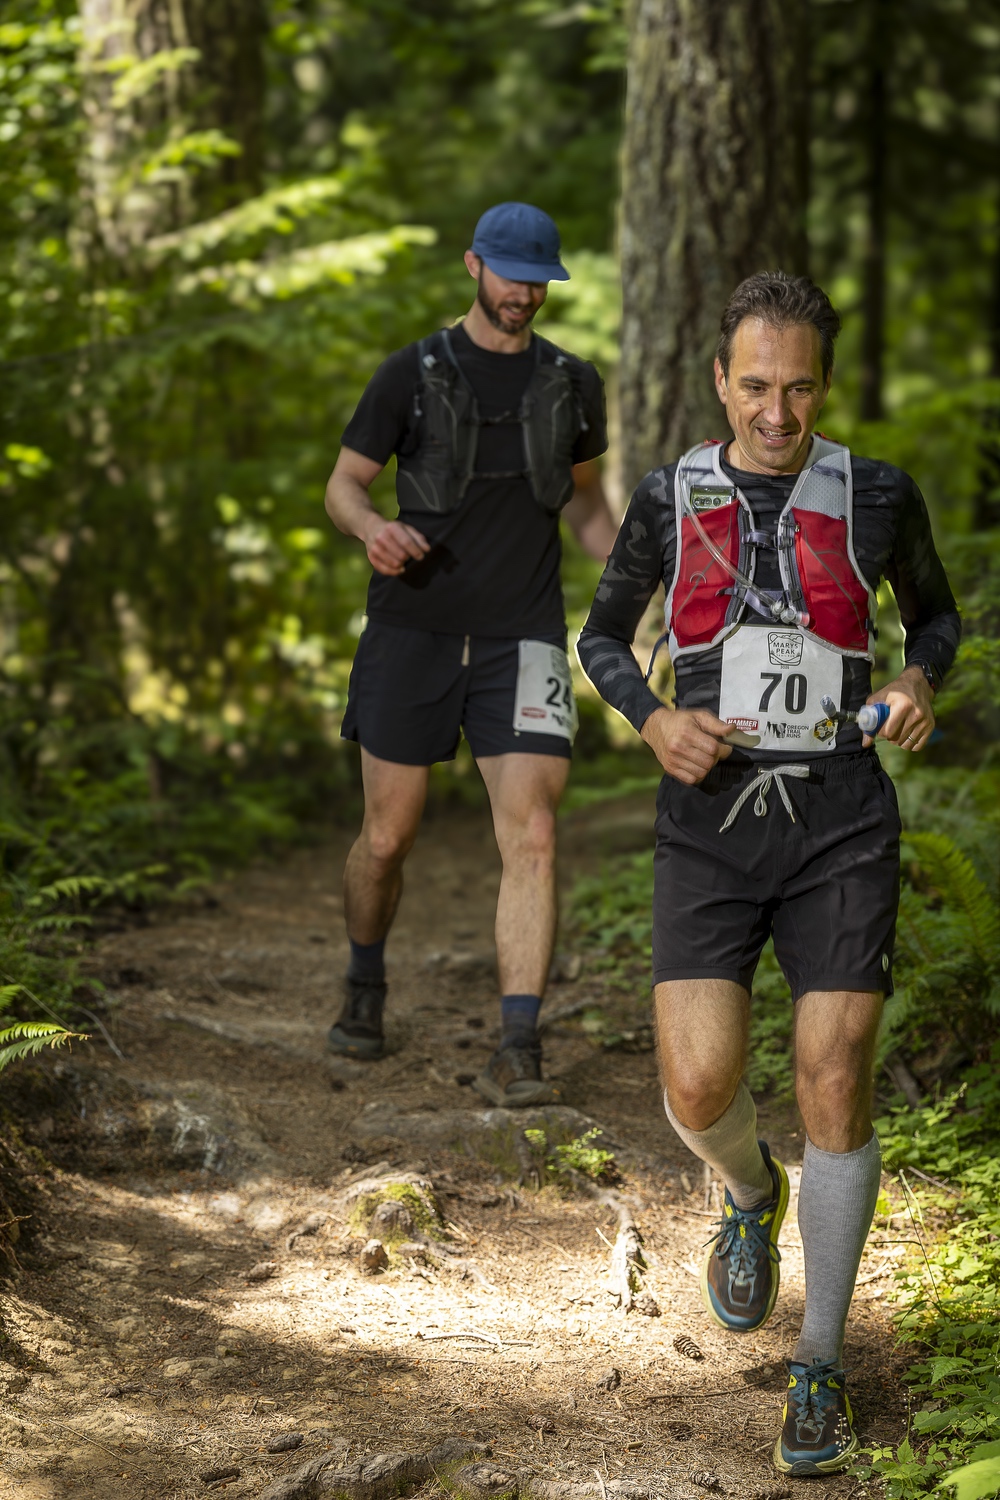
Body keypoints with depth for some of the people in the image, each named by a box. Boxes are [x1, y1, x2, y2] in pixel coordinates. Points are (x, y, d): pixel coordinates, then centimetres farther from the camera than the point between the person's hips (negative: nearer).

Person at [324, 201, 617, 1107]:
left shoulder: (573, 385, 9)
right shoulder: (413, 375, 1)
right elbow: (344, 484, 6)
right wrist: (371, 526, -18)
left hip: (521, 640, 1)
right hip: (414, 632, -1)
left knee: (533, 838, -14)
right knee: (388, 837, 7)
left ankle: (518, 1053, -13)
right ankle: (365, 990, 36)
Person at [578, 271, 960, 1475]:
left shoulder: (878, 496, 1)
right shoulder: (669, 499, 2)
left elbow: (935, 612, 18)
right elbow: (602, 637, 14)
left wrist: (921, 684, -5)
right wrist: (654, 722, -7)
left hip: (841, 826, 0)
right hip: (710, 823, 1)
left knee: (834, 1087, -4)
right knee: (700, 1091, -12)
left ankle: (820, 1370, 11)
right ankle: (751, 1195, 27)